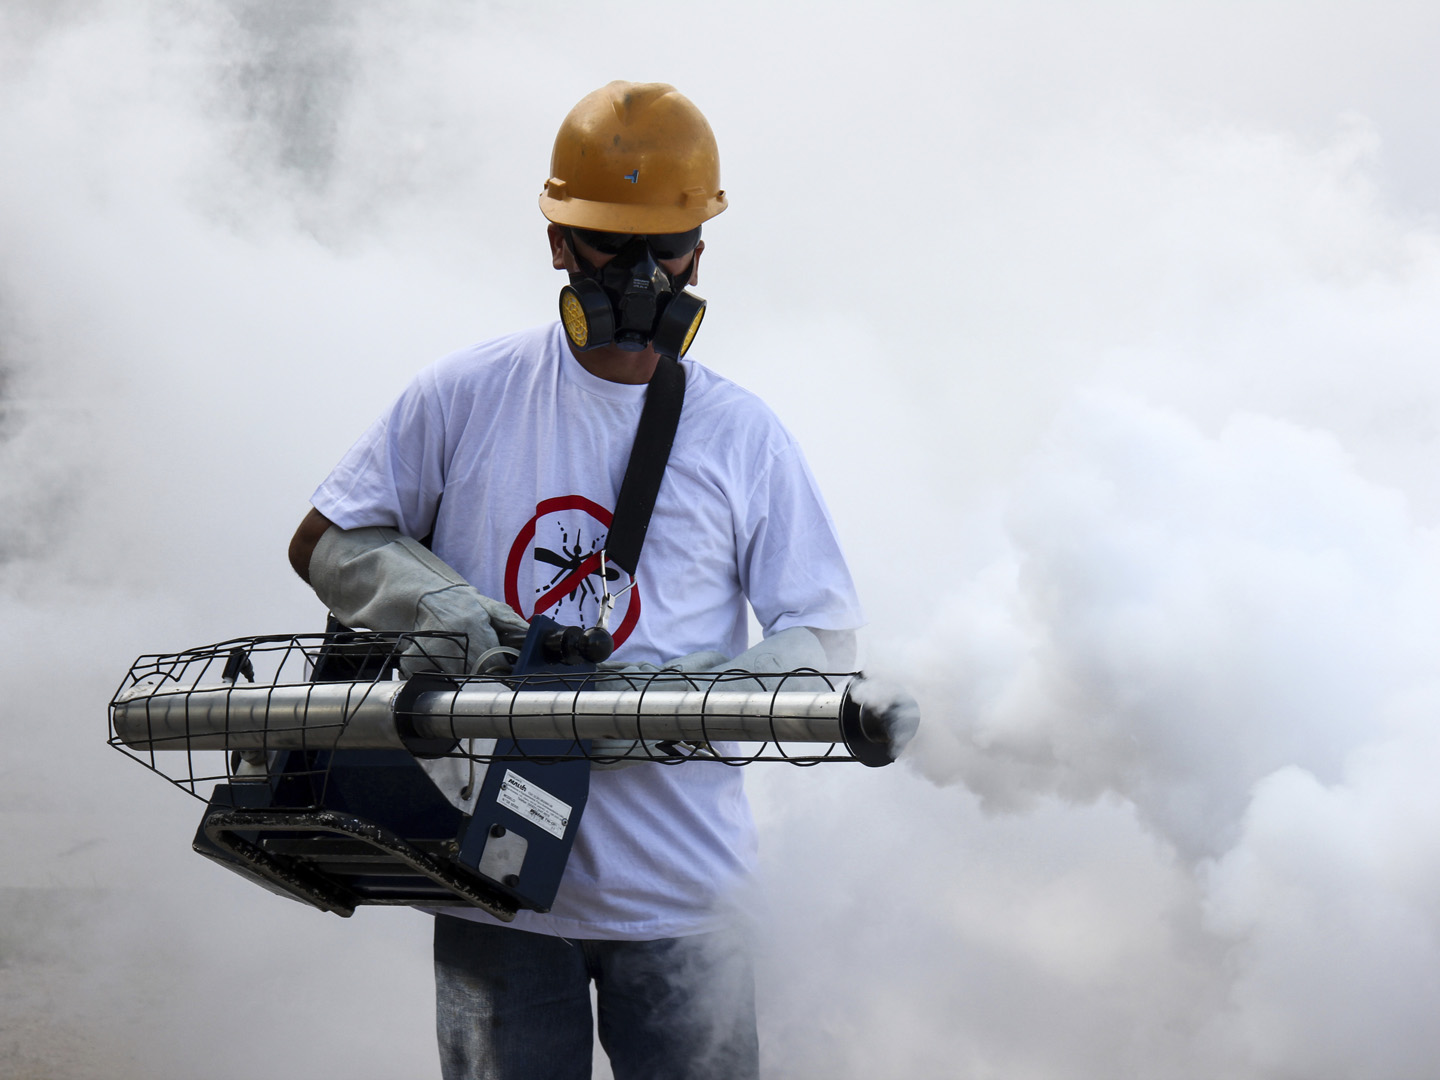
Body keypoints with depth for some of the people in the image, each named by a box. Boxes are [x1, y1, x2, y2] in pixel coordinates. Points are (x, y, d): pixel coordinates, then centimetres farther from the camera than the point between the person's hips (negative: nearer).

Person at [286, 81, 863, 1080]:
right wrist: (440, 602, -12)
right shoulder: (466, 397, 2)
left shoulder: (742, 435, 3)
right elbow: (326, 543, 8)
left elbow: (826, 633, 3)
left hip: (680, 885, 0)